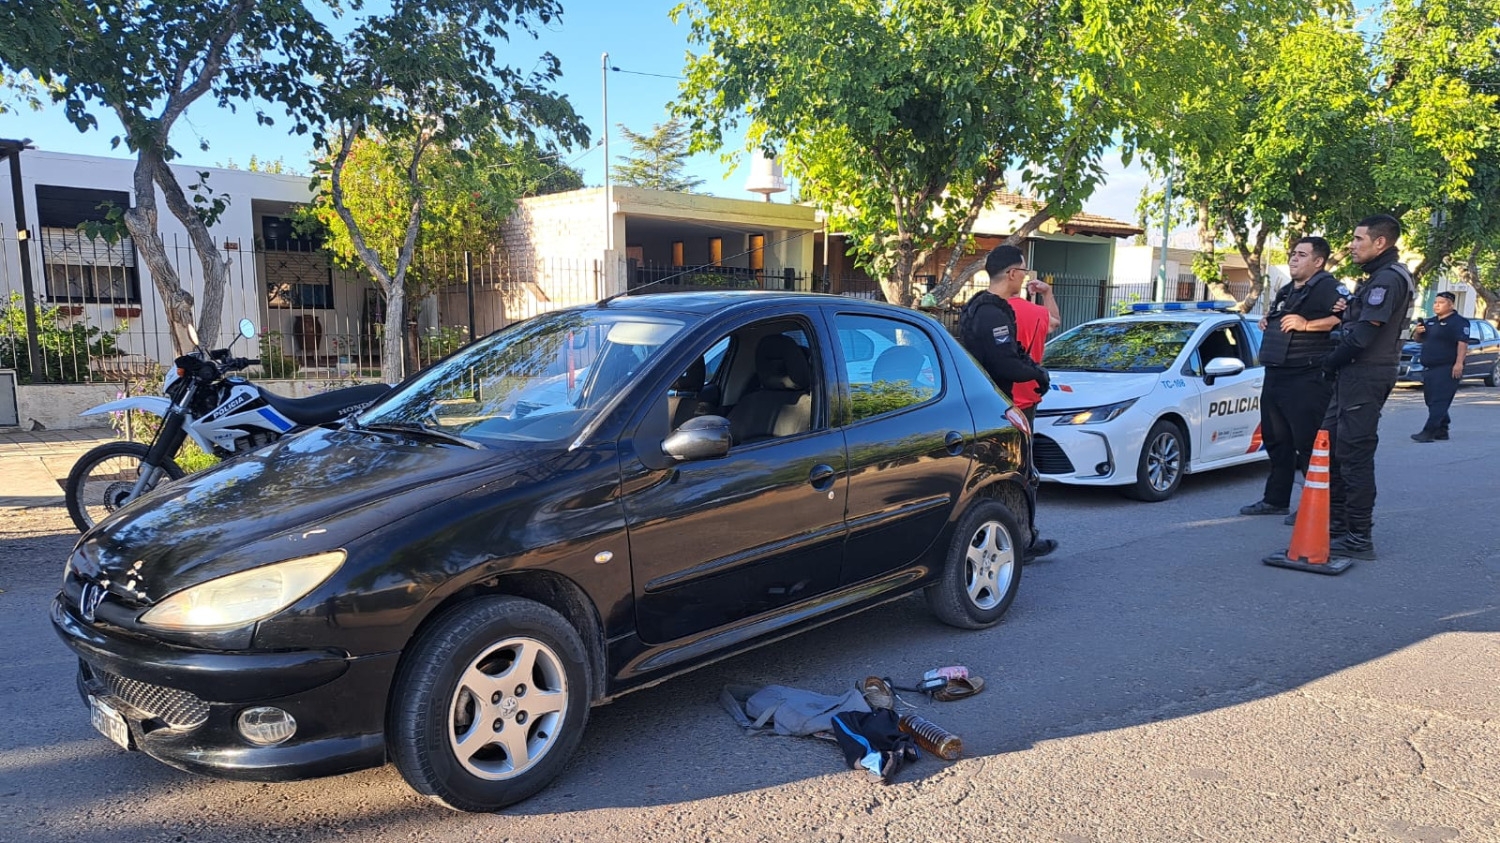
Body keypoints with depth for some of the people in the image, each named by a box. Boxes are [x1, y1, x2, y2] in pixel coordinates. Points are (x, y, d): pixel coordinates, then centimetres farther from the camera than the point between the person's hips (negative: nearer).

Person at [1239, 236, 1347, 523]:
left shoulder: (1327, 286, -8)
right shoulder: (1285, 291, 21)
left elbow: (1346, 316, -23)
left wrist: (1307, 324, -25)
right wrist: (1266, 323, 16)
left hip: (1307, 379, -10)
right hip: (1275, 376, 10)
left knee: (1309, 443, -8)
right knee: (1276, 440, 14)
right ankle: (1275, 500, 24)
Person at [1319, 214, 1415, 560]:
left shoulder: (1388, 278, -15)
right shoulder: (1380, 276, 18)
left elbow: (1364, 334, -21)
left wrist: (1331, 362, -9)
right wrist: (1335, 363, 5)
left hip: (1365, 376, -10)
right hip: (1355, 375, 10)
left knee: (1355, 454, -7)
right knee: (1331, 447, 15)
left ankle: (1359, 538, -3)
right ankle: (1336, 522, 24)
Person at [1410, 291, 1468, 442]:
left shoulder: (1459, 322, -7)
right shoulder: (1430, 322, 17)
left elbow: (1462, 343, -16)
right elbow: (1418, 339, 26)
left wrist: (1459, 363, -26)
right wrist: (1417, 332, 2)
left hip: (1446, 369, -9)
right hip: (1428, 368, 9)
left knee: (1439, 402, -13)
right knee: (1431, 401, 11)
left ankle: (1428, 432, -20)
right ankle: (1441, 430, 19)